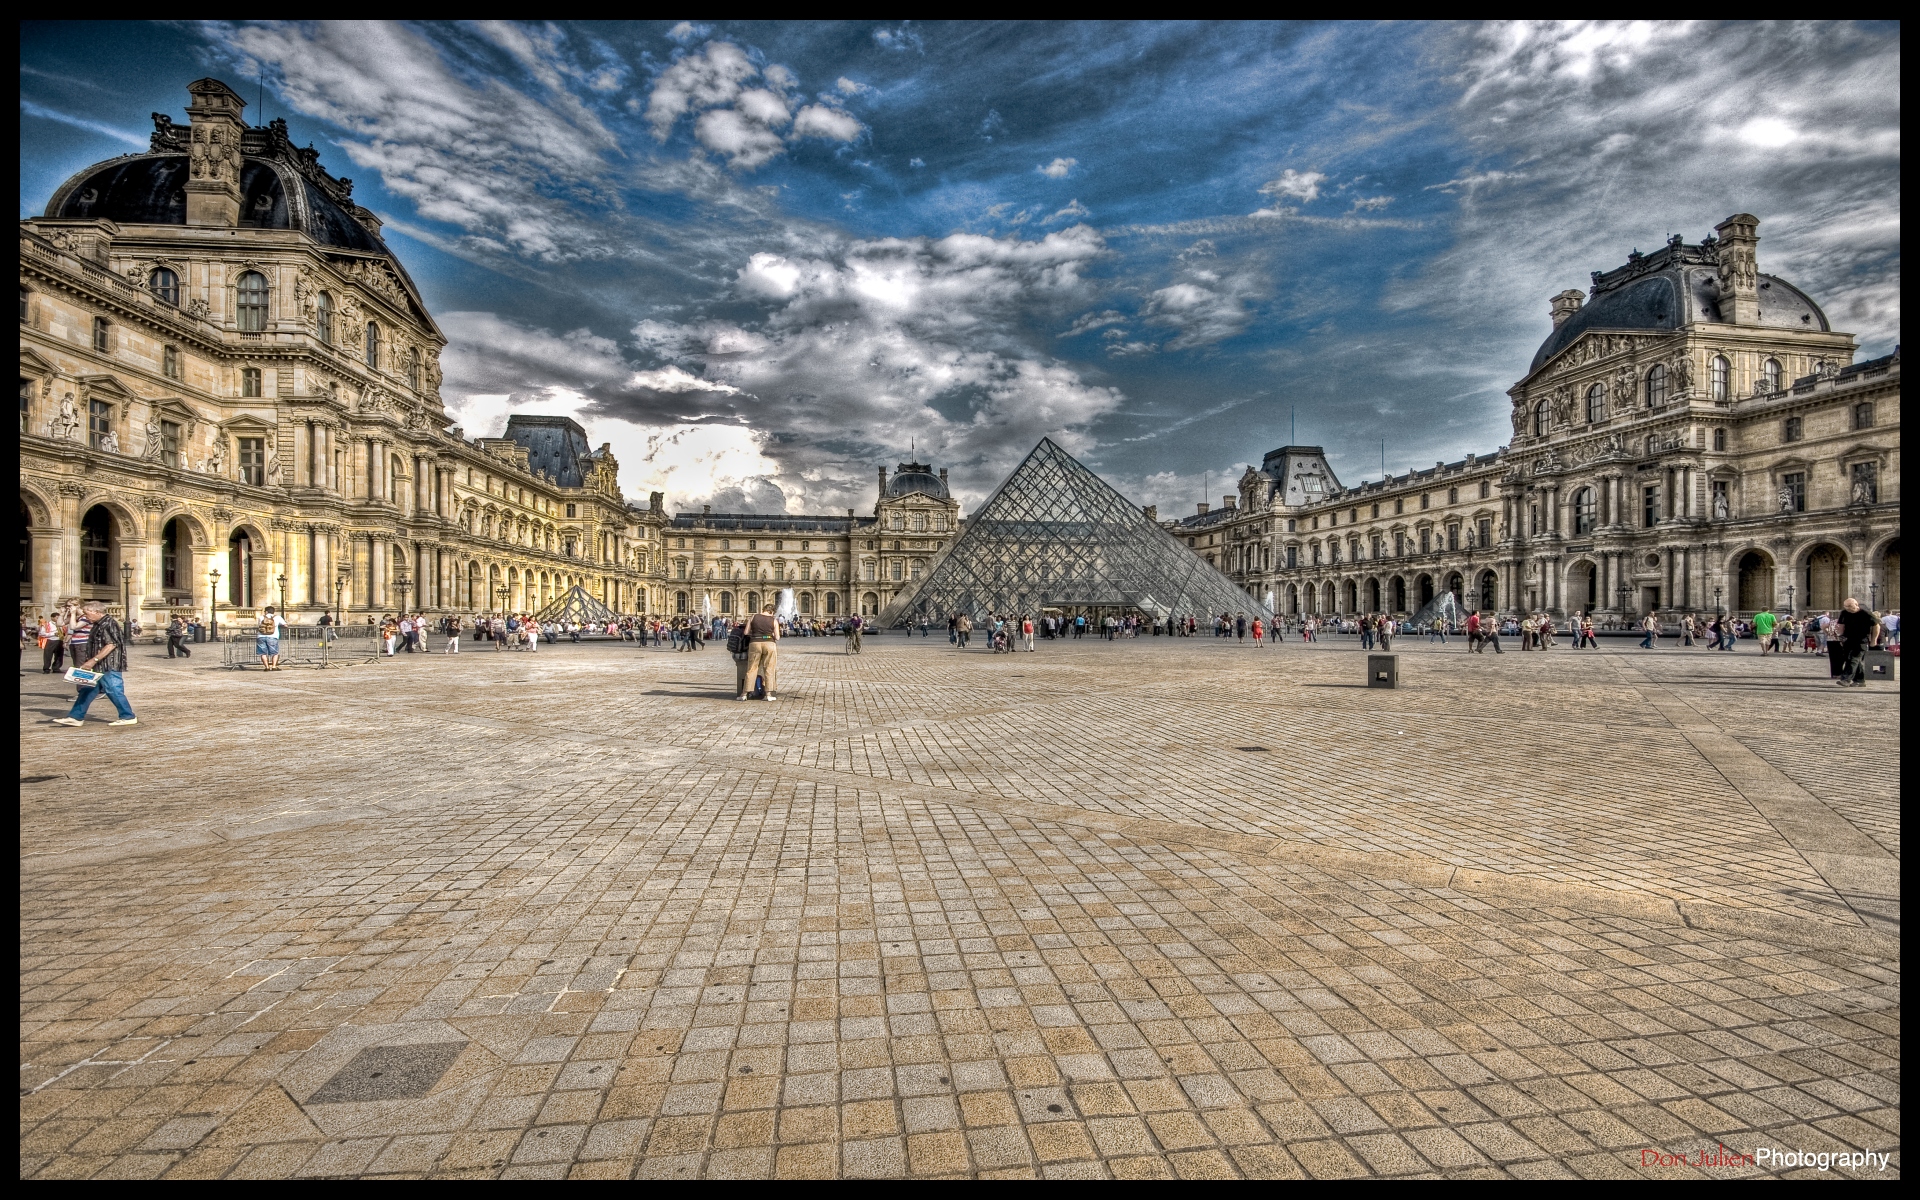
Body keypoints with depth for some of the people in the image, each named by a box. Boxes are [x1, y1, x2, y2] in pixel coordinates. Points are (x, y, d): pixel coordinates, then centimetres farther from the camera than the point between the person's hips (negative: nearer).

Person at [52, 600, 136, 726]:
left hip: (109, 666, -10)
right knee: (87, 691, 12)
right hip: (99, 667, 10)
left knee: (114, 691, -5)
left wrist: (93, 660, -23)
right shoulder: (98, 624, 16)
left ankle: (128, 717, 2)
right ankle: (75, 717, 17)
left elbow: (111, 645, -23)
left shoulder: (109, 623, -16)